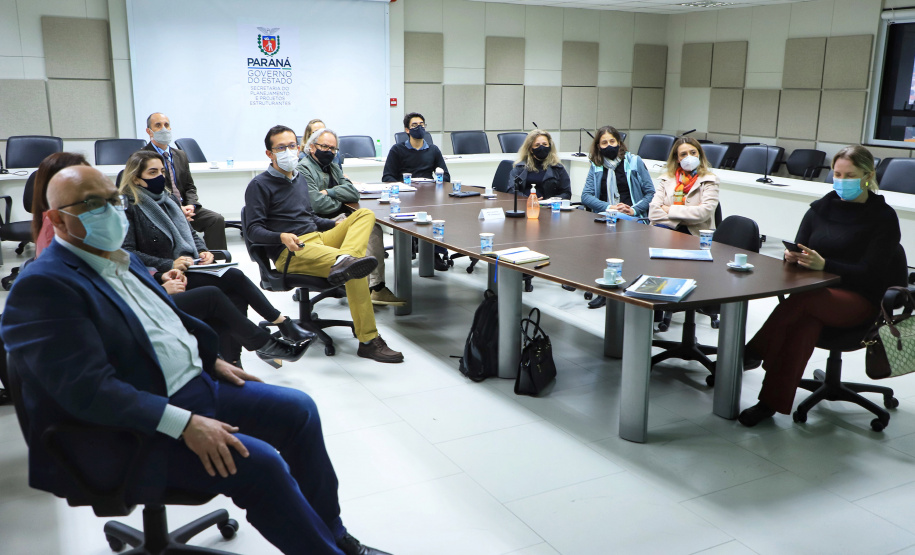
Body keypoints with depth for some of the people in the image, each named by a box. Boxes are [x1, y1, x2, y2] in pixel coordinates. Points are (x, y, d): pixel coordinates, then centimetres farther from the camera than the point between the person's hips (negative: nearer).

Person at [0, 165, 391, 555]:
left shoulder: (123, 258, 11)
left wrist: (212, 361, 11)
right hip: (134, 431, -9)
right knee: (259, 462, -25)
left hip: (195, 384, 10)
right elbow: (90, 390, -26)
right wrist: (184, 424, -30)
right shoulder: (43, 287, -18)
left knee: (298, 409, 5)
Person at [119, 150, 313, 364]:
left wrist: (203, 251, 2)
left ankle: (231, 360, -23)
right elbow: (127, 252, -14)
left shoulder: (169, 199, 18)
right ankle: (282, 323, -9)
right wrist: (168, 265, -22)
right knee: (234, 277, -22)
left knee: (236, 295, -22)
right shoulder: (129, 207, -4)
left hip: (190, 269, 7)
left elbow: (190, 233, 24)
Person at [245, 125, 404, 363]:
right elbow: (254, 230, -7)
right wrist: (281, 237, -26)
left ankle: (344, 260, -43)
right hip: (290, 252, -8)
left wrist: (337, 224, 15)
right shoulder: (259, 185, 0)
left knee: (365, 214, -13)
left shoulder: (299, 179, 24)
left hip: (318, 239, 8)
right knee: (355, 273, -30)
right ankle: (368, 341, -30)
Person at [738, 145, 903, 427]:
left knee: (803, 300, -37)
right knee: (805, 321, -35)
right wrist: (792, 257, -16)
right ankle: (772, 402, -39)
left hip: (859, 299, -3)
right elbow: (797, 250, 11)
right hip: (818, 290, 3)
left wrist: (824, 265, -24)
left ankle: (754, 352, -24)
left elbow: (870, 274, -9)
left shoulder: (884, 217, 1)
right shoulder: (821, 208, 14)